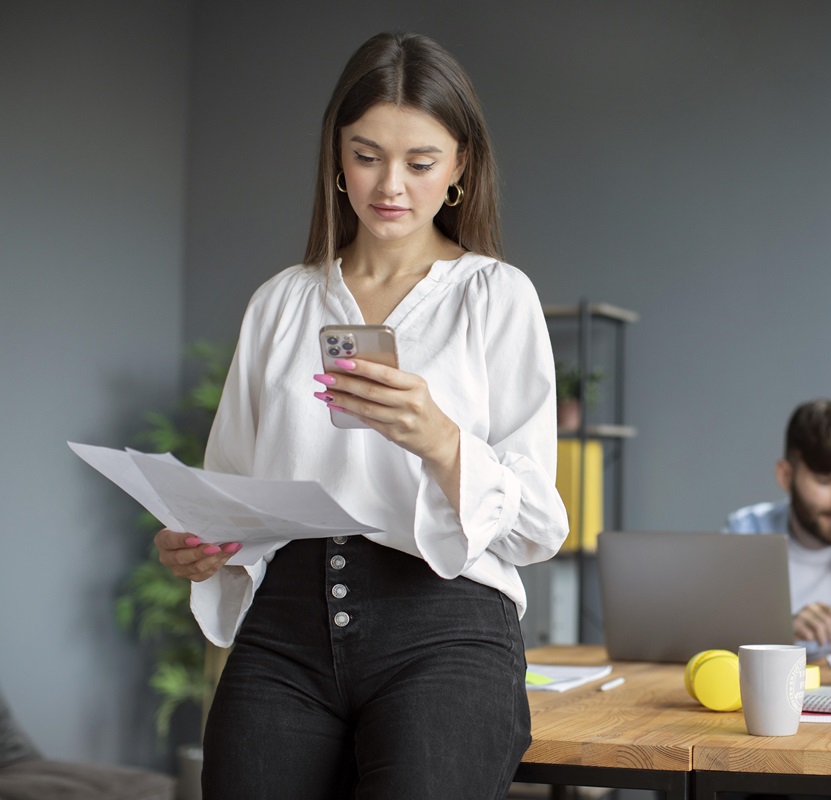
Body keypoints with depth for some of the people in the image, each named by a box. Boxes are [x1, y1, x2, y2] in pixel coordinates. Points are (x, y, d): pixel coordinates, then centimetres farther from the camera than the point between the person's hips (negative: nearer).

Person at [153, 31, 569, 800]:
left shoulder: (496, 295, 6)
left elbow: (536, 525, -2)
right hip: (285, 628, 3)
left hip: (443, 627, -3)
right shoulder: (280, 302, 16)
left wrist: (439, 441, -20)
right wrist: (197, 546, -4)